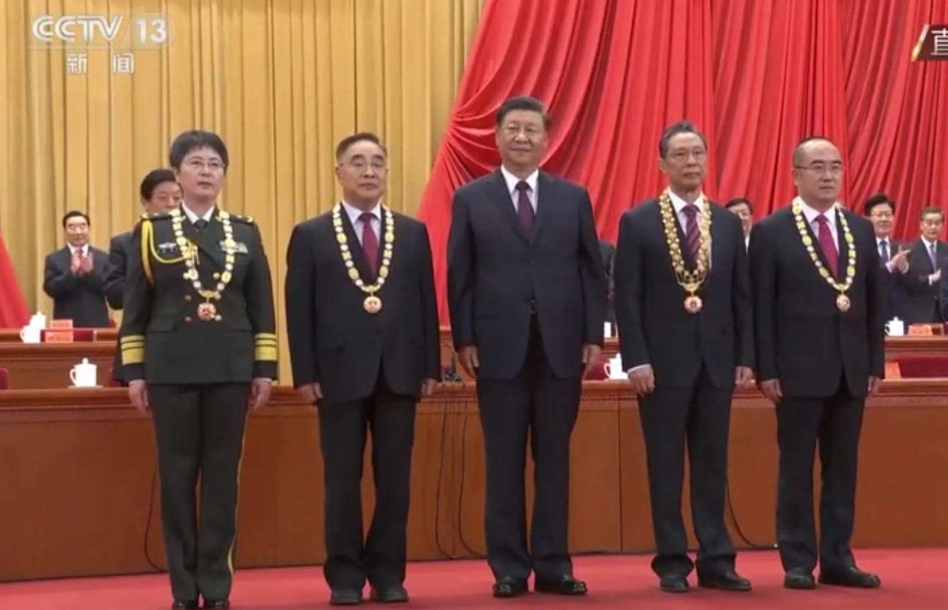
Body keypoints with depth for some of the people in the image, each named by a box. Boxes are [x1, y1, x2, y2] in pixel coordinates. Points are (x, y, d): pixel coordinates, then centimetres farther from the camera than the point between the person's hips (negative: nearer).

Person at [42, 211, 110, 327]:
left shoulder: (103, 258, 8)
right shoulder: (54, 259, 7)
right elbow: (50, 289, -5)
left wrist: (91, 271, -14)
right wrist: (72, 271, -18)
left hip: (96, 325, 1)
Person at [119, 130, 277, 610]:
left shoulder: (245, 234, 9)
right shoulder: (151, 233, 6)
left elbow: (262, 308, 8)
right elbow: (135, 310, 4)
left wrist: (264, 369, 1)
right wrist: (134, 372, -1)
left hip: (230, 368, 1)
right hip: (171, 368, -1)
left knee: (222, 476, 2)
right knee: (177, 476, 2)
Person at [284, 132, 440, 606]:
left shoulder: (413, 233, 11)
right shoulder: (310, 235, 4)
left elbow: (426, 302, 9)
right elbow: (300, 310, 0)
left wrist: (430, 367, 3)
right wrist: (305, 373, -7)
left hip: (399, 371, 2)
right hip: (340, 371, -2)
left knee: (394, 478, 4)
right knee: (343, 480, 3)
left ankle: (387, 572, 13)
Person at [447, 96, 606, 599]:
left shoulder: (573, 197, 9)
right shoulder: (470, 199, 5)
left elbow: (591, 271, 8)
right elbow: (459, 277, 3)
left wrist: (593, 337, 1)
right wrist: (464, 341, -4)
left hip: (561, 347, 1)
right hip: (500, 348, -1)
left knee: (554, 460, 6)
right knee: (504, 462, 3)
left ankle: (553, 565, 12)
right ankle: (509, 567, 9)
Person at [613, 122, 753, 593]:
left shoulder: (728, 223, 10)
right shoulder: (637, 222, -1)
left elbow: (742, 295, 10)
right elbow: (627, 298, -5)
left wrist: (746, 355, 4)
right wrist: (635, 359, -12)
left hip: (716, 360, 3)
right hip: (662, 361, -3)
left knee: (713, 465, 7)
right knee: (666, 466, 2)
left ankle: (716, 561, 12)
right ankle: (672, 563, 8)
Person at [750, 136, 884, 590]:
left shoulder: (861, 229, 11)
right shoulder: (770, 232, -3)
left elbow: (875, 300, 12)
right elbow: (761, 307, -5)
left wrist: (876, 363, 7)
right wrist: (766, 369, -10)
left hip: (851, 368, 5)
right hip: (799, 368, -4)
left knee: (843, 467, 8)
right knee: (797, 467, 2)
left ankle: (837, 559, 15)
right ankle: (798, 562, 8)